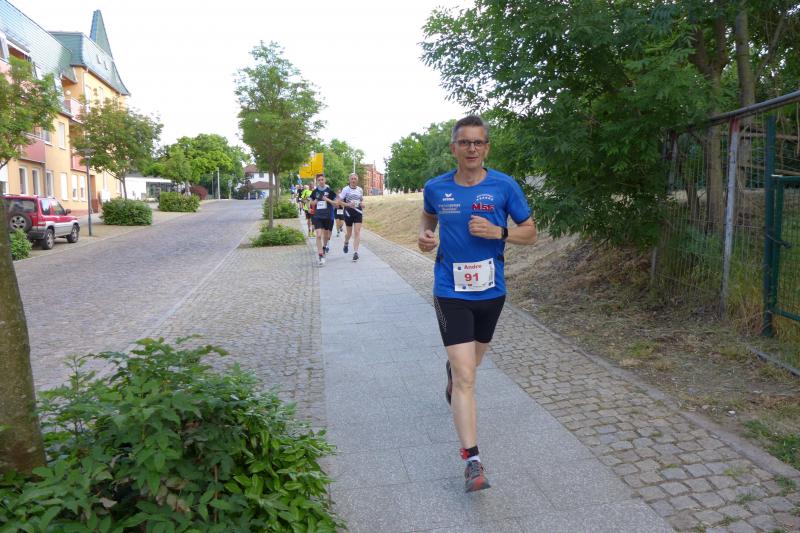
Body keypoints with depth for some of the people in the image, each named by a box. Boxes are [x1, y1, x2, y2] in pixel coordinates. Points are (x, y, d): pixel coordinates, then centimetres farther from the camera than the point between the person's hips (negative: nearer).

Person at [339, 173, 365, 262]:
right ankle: (346, 243, 45)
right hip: (348, 213, -2)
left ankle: (355, 252, -11)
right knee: (349, 232, 11)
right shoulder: (345, 189, -4)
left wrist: (362, 204, -2)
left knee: (357, 232, -10)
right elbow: (340, 201, -4)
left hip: (358, 213, 2)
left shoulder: (360, 190, 6)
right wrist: (348, 205, -19)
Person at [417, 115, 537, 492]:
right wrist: (424, 235, -3)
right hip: (451, 294, -2)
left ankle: (451, 370, 61)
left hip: (491, 291, 2)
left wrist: (497, 232, -19)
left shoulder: (504, 186, -5)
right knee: (466, 377, -10)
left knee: (471, 363, 24)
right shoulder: (436, 188, -3)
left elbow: (530, 233, 0)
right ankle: (472, 461, -5)